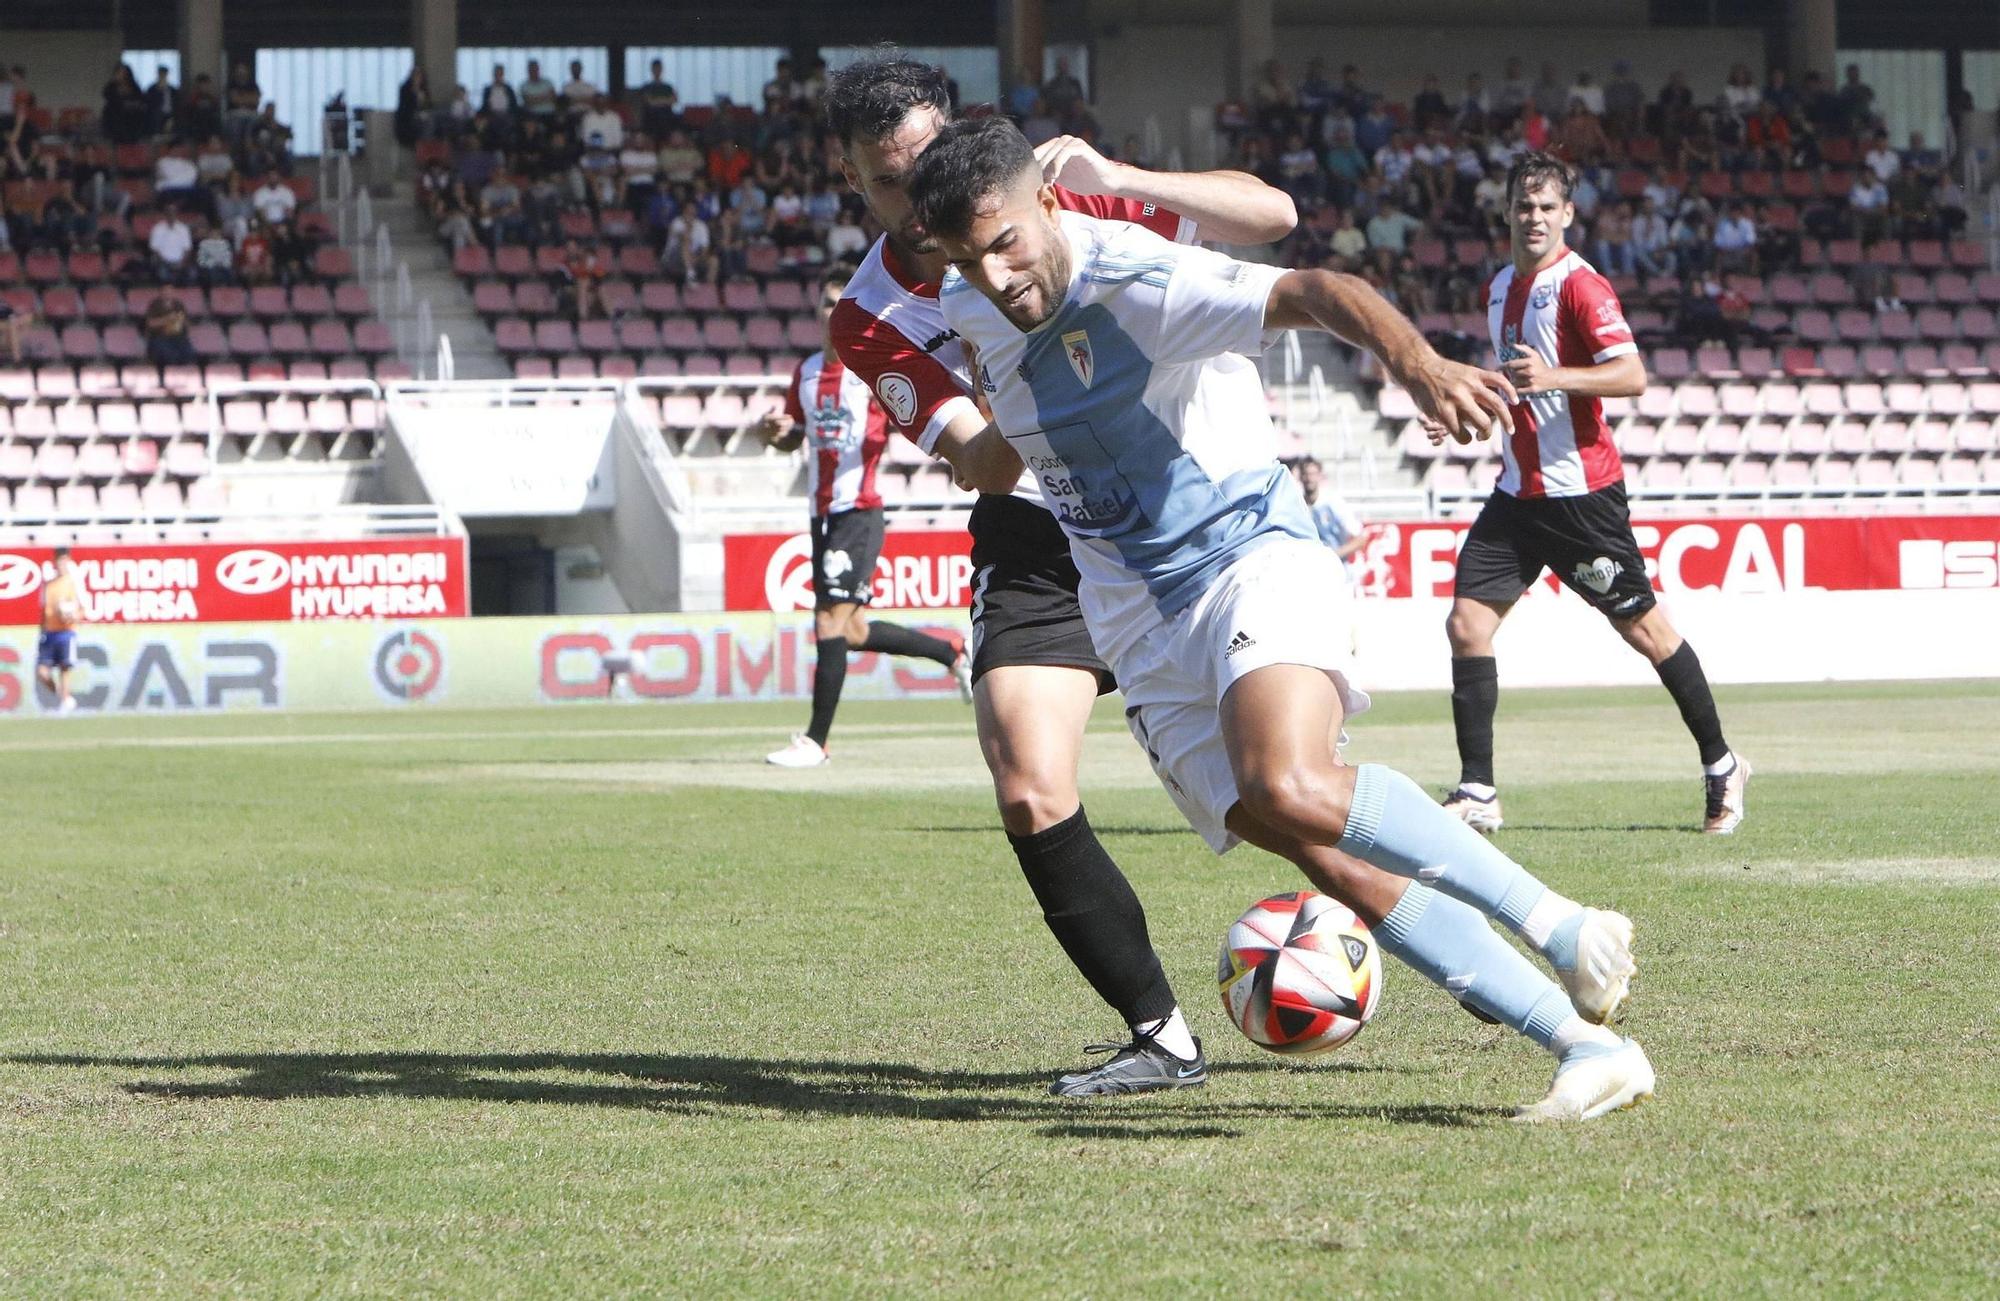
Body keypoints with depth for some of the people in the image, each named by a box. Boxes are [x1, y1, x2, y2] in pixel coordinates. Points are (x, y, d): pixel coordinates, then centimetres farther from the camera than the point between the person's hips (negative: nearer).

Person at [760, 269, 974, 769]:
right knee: (853, 633, 13)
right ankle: (953, 655, 33)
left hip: (859, 513, -8)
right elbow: (793, 435, 23)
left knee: (832, 623, -12)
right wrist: (776, 431, 1)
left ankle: (815, 741, -8)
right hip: (823, 515, 8)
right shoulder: (806, 371, 13)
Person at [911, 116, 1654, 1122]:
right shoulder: (971, 313, 4)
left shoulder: (1141, 283, -19)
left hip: (1253, 557, -6)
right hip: (1147, 636, 6)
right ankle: (1587, 1047, -12)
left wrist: (1417, 363, -52)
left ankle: (1563, 927, -25)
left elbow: (1310, 293, -36)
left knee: (1291, 790, -35)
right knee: (1336, 866, -11)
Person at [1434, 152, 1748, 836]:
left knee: (1644, 627, 2)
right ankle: (1476, 793, -2)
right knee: (1467, 621, -5)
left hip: (1581, 490, -7)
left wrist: (1554, 377, -33)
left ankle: (1721, 766, 18)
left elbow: (1631, 374, -21)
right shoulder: (1501, 287, 14)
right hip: (1518, 490, 7)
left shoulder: (1579, 285, -11)